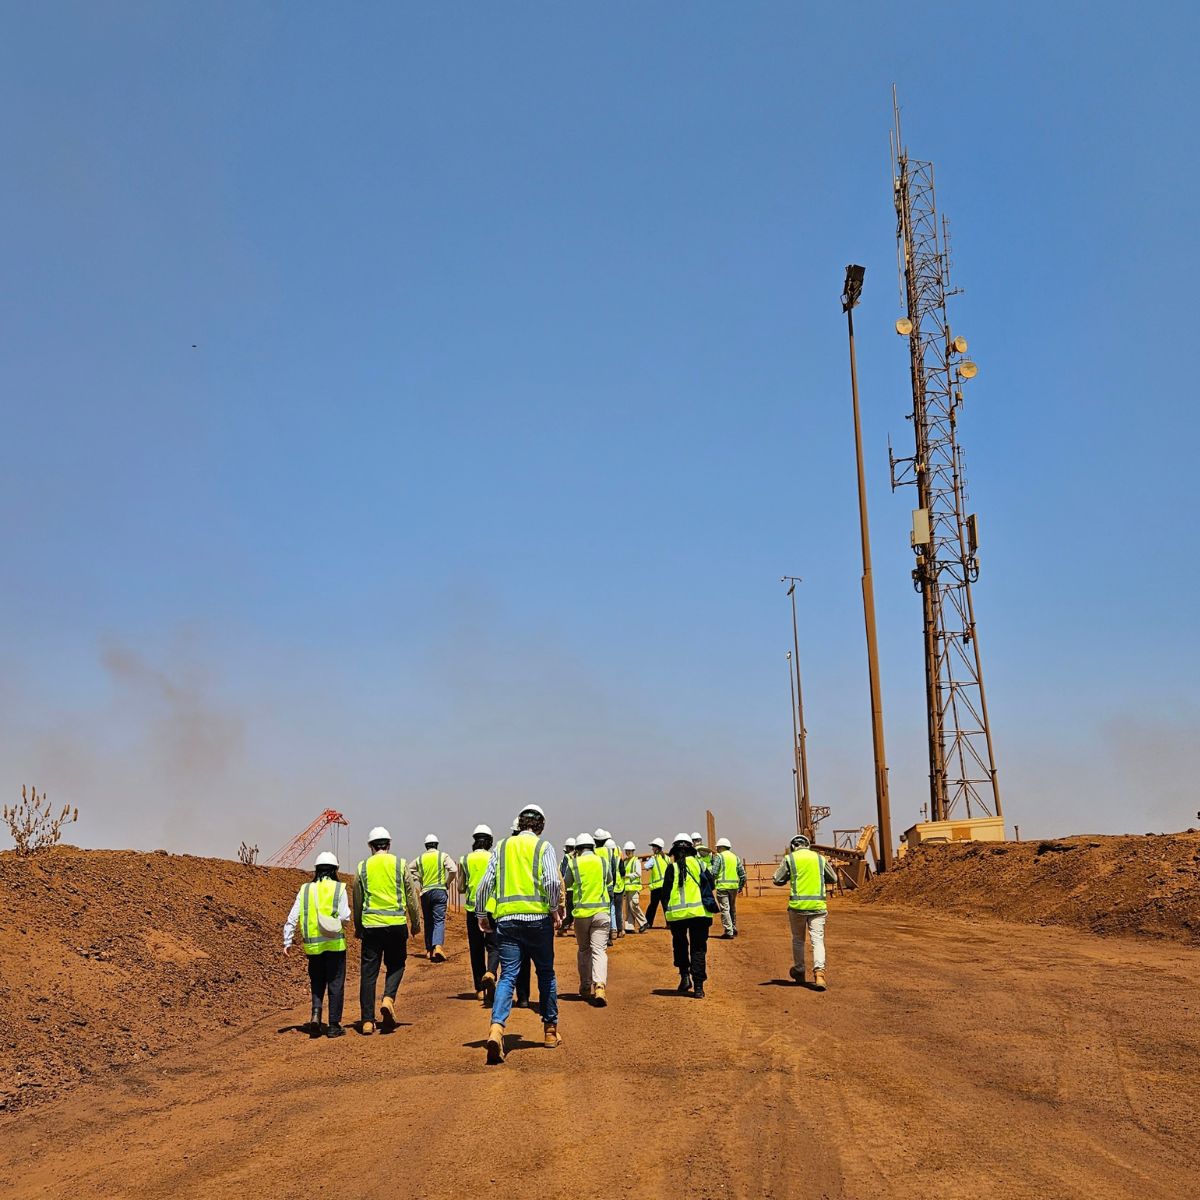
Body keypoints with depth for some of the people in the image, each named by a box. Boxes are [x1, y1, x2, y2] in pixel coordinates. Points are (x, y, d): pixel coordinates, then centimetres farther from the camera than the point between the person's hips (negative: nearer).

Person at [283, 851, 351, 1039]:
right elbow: (344, 917, -12)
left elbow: (292, 918, 2)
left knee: (317, 983, 17)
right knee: (335, 984, 7)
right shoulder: (339, 888, -3)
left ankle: (316, 1014, -4)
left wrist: (287, 942, 6)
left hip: (313, 945, 3)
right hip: (335, 944, -2)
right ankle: (334, 1026, 10)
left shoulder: (305, 890, 6)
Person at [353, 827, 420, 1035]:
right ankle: (388, 999, -8)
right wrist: (416, 923, 17)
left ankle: (367, 1020, 6)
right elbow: (411, 897, 5)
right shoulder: (400, 864, 1)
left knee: (368, 972, 6)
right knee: (396, 965, 17)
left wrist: (358, 928, 23)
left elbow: (357, 901, 10)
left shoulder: (362, 867, 5)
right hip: (396, 924, -1)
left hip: (370, 924, 1)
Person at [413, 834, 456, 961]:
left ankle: (429, 949, 17)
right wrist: (447, 882, 2)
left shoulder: (420, 859, 9)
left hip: (425, 892, 3)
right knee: (439, 921, -7)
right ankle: (438, 946, -27)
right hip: (440, 891, -3)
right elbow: (453, 870, -12)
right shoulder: (443, 856, 1)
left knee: (428, 922, 13)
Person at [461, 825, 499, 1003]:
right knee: (494, 945, 2)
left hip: (473, 909, 2)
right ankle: (490, 973, -26)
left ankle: (480, 989, 13)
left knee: (476, 949, 11)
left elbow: (460, 888, 6)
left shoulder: (464, 860, 2)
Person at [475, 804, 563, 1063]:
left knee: (507, 976, -1)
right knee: (546, 973, 14)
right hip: (538, 918, -2)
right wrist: (554, 909, 1)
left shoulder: (501, 847, 11)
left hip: (506, 918, 2)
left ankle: (496, 1027, -22)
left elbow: (486, 882, 5)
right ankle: (550, 1030, 21)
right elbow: (553, 881, -12)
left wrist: (481, 914, 14)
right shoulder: (543, 847, 3)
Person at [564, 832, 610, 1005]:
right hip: (600, 911, 0)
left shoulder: (573, 863, -1)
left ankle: (586, 987, 22)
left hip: (582, 912, 0)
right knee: (599, 950, -5)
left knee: (583, 950, 16)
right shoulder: (601, 861, 5)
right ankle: (600, 985, -25)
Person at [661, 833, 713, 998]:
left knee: (680, 945, 21)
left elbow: (666, 893, 2)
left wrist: (667, 919, 8)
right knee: (698, 949, 4)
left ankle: (685, 976, 9)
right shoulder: (698, 863, 5)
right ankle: (698, 986, -3)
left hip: (677, 914, 0)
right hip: (698, 912, 0)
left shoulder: (671, 868, 3)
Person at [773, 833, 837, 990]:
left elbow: (778, 880, 4)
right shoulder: (820, 858, 8)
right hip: (818, 905, 1)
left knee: (798, 939, 16)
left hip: (797, 905, -1)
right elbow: (833, 879, 18)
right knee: (818, 940, -1)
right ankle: (819, 972, -18)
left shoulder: (789, 859, 1)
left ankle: (799, 972, 28)